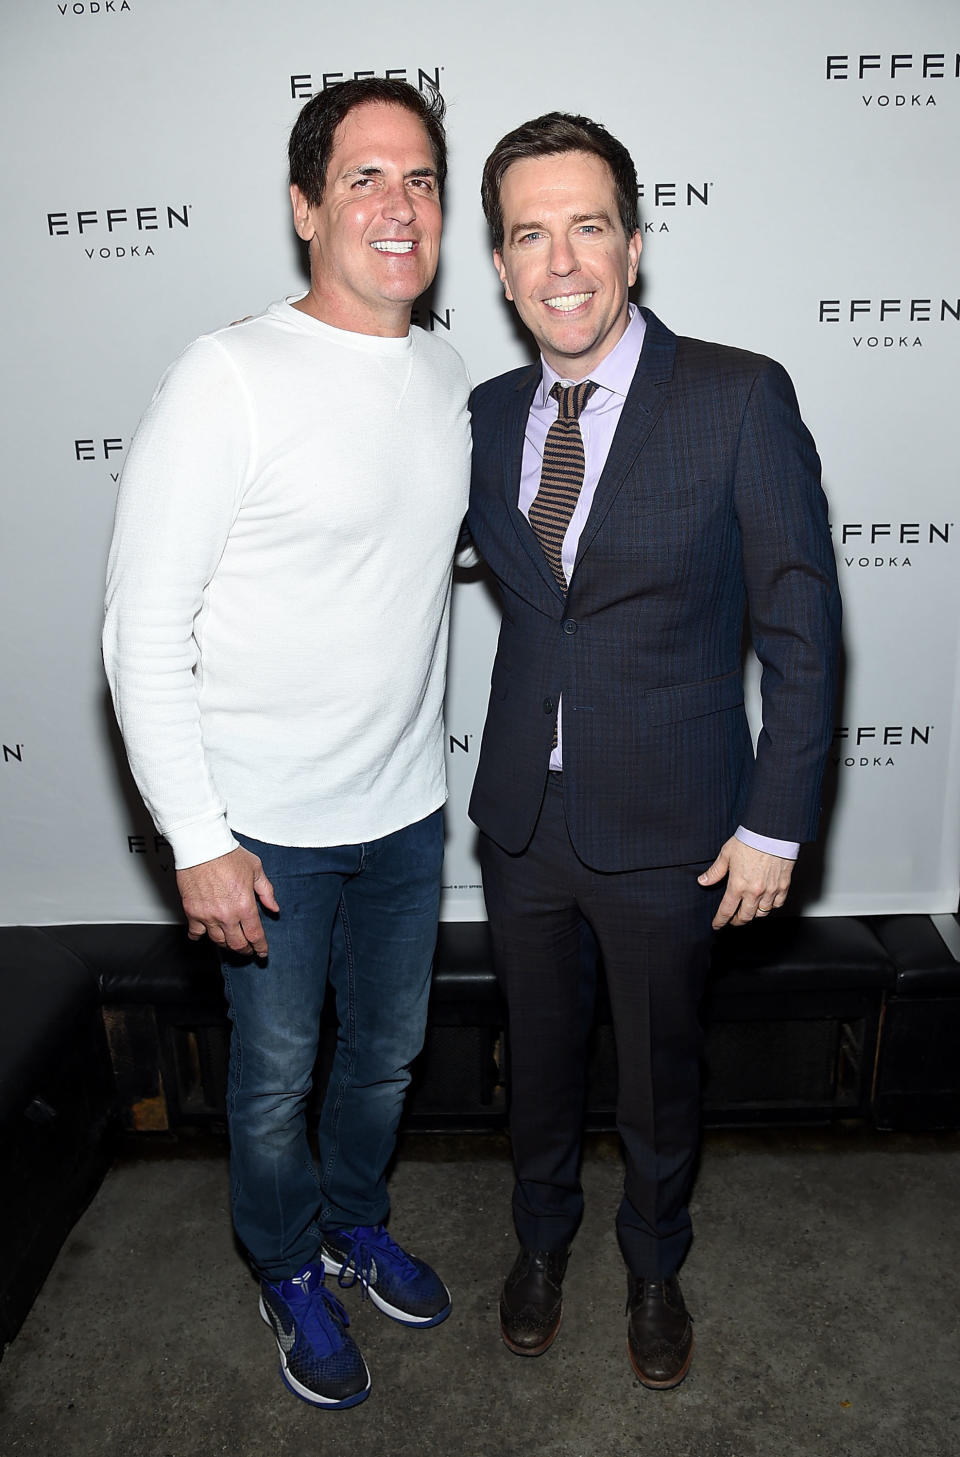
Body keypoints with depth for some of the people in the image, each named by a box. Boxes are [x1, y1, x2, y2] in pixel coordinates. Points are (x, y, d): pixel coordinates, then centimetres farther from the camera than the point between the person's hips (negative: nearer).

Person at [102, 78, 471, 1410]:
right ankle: (290, 1274, 44)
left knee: (388, 1050, 23)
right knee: (276, 1077, 15)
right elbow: (144, 633, -16)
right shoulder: (231, 377, -17)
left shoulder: (449, 376, 3)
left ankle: (356, 1224, 52)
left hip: (408, 807, 6)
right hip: (269, 827, -5)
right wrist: (196, 839, -17)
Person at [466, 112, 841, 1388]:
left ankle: (655, 1266, 49)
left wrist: (776, 822, -11)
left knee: (659, 1070, 18)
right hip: (521, 816, 4)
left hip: (668, 828, -3)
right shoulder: (490, 414, 1)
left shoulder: (740, 397, -12)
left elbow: (802, 628, -10)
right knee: (540, 1051, 22)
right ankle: (543, 1238, 52)